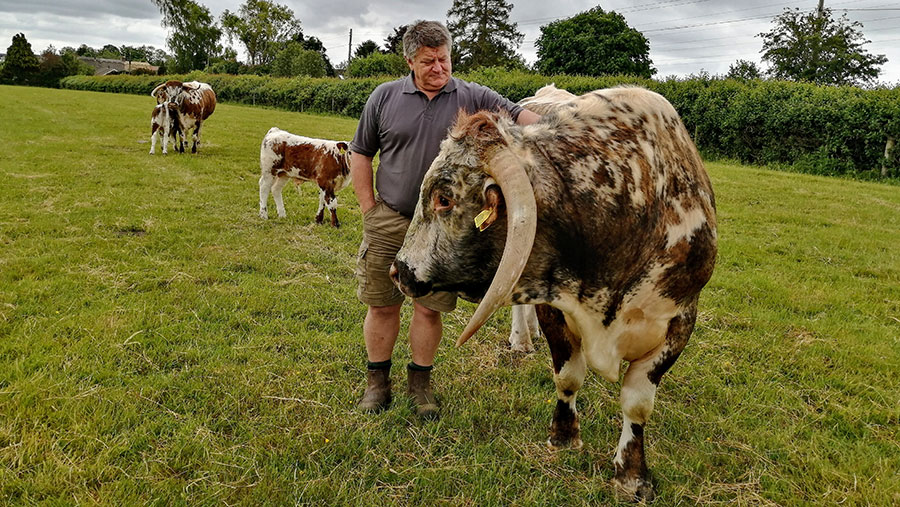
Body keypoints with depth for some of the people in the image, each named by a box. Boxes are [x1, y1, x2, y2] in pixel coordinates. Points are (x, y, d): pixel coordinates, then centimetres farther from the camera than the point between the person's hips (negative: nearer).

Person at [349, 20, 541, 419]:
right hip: (388, 221, 1)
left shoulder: (473, 98, 0)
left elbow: (522, 116, -9)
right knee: (382, 305, 8)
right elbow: (360, 154, 8)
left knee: (430, 307, 7)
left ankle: (420, 384, 26)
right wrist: (368, 209, 3)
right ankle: (377, 382, 26)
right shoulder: (385, 97, 3)